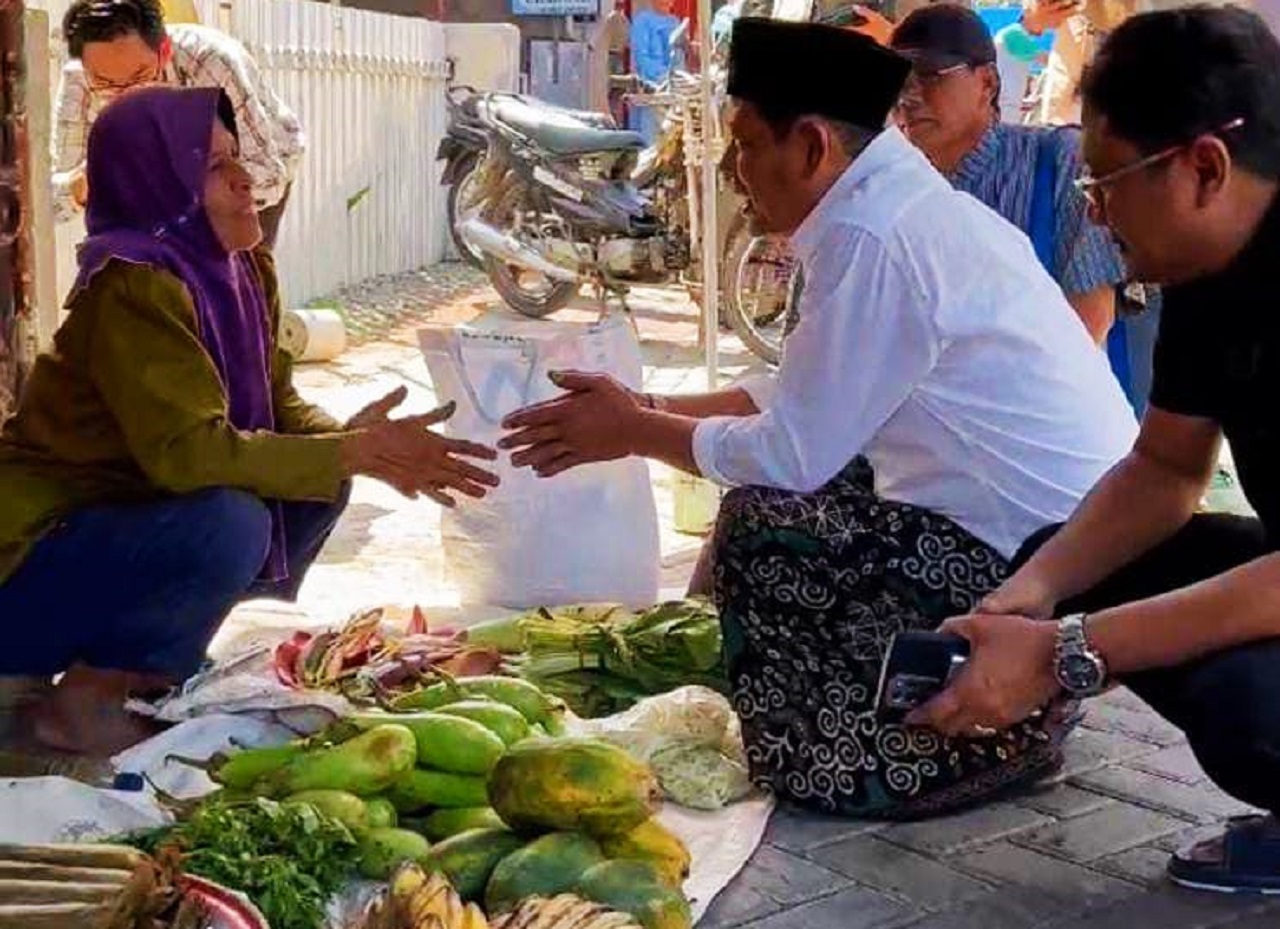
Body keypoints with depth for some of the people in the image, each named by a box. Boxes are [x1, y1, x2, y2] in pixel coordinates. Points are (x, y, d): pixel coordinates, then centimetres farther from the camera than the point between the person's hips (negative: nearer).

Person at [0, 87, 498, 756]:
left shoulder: (241, 270, 2)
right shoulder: (135, 285, -24)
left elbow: (277, 407, 3)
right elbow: (187, 451, -31)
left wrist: (375, 448, -17)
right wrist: (354, 452, -29)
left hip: (123, 517, 9)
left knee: (319, 488, -3)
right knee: (230, 525, -31)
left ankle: (149, 657, 5)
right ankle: (89, 693, -9)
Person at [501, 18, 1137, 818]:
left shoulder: (872, 240, -20)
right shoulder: (902, 208, 10)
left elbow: (792, 451, -18)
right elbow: (803, 401, 17)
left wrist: (634, 432, -3)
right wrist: (647, 409, 13)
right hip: (1076, 533, 10)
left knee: (760, 525, -9)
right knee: (813, 486, 16)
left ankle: (997, 730, 2)